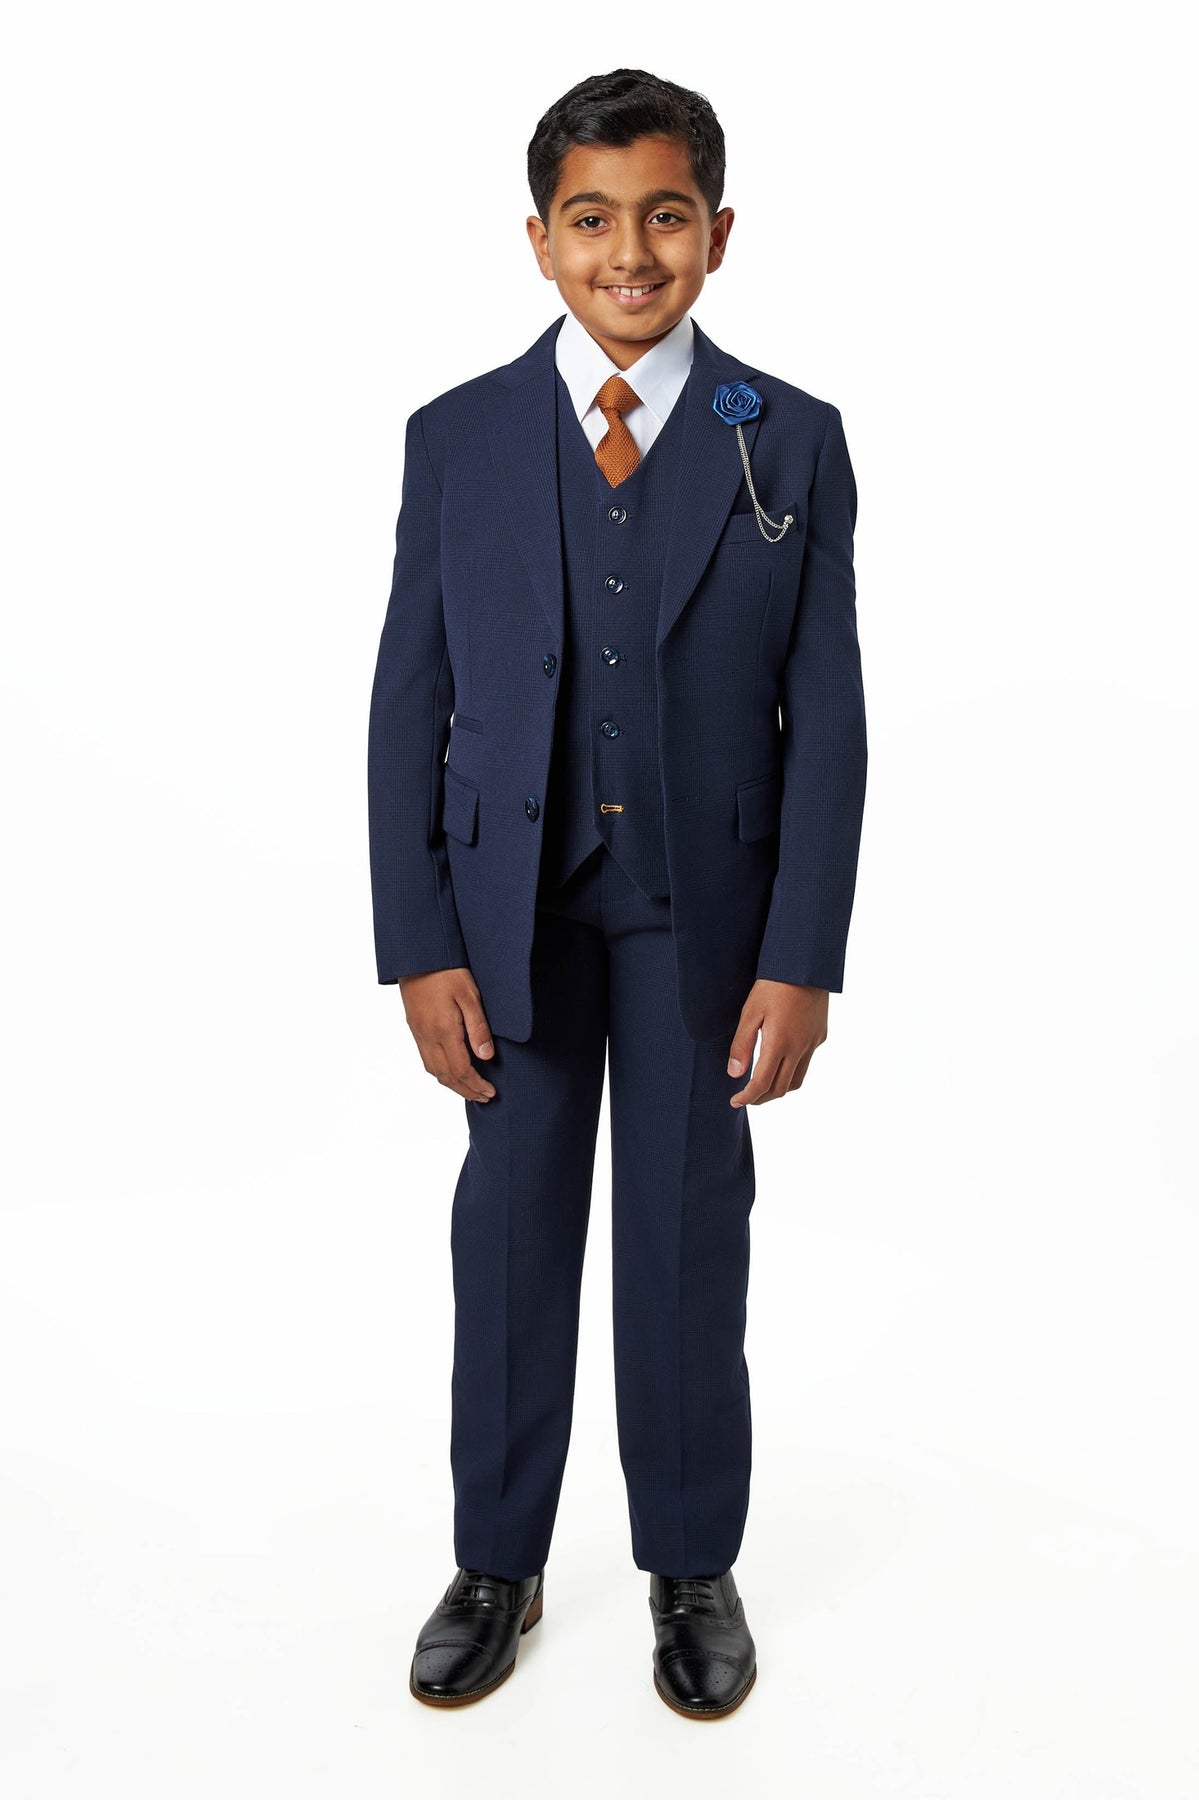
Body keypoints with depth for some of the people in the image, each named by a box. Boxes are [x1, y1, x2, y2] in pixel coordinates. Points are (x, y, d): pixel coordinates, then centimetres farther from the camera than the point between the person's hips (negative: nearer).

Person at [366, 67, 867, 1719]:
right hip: (510, 906, 1)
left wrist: (802, 960, -8)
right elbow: (410, 705, 0)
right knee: (510, 1241, 11)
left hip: (702, 913, 0)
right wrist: (421, 946, -7)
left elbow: (826, 717, -3)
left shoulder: (792, 444, -2)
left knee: (691, 1247, 10)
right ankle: (497, 1566, 31)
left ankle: (694, 1571, 31)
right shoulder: (457, 439, 0)